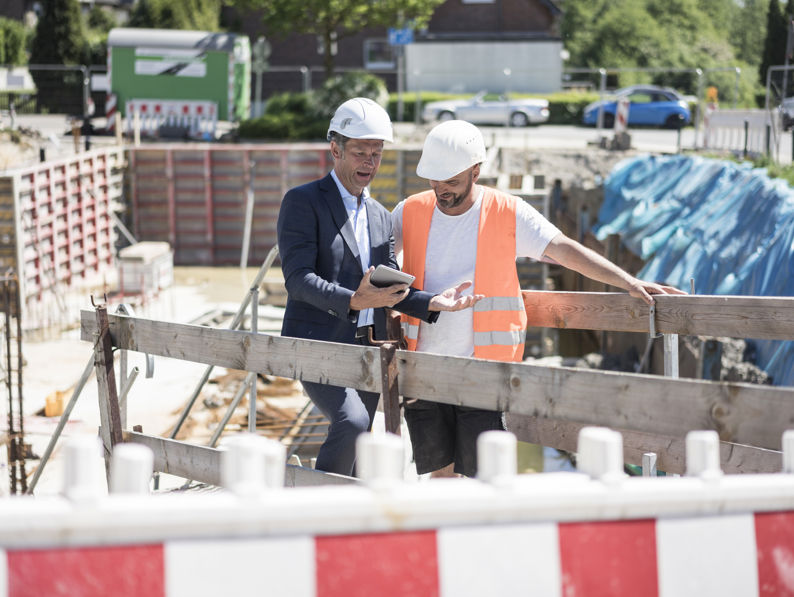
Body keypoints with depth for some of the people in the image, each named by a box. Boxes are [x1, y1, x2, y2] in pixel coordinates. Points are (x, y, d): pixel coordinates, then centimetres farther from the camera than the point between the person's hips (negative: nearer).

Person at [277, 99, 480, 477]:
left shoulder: (381, 217, 18)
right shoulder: (303, 202, -5)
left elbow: (390, 289, 16)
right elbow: (298, 279, -15)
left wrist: (432, 303, -3)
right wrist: (353, 301, -31)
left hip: (366, 351, 7)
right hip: (318, 346, -7)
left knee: (355, 451, 7)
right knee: (352, 421, -29)